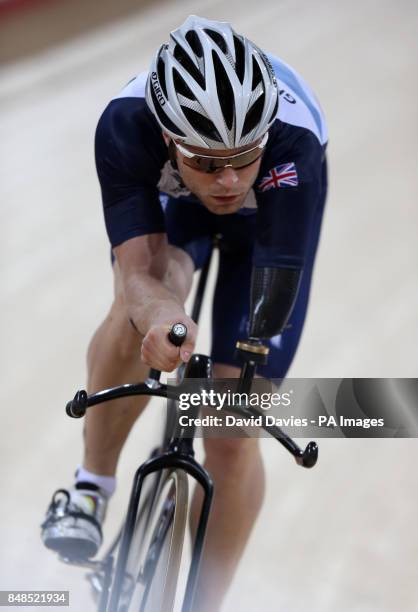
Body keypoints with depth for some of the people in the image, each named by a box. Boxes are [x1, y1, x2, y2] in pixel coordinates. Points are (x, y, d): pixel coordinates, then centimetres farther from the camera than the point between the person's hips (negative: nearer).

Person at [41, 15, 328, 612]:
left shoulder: (293, 143, -44)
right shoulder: (127, 123, -40)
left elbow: (275, 294, -44)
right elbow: (137, 272, -44)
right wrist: (164, 318, -65)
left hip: (272, 219, -1)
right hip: (170, 201, 1)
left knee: (232, 438, -7)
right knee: (140, 310, -34)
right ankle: (92, 485, -12)